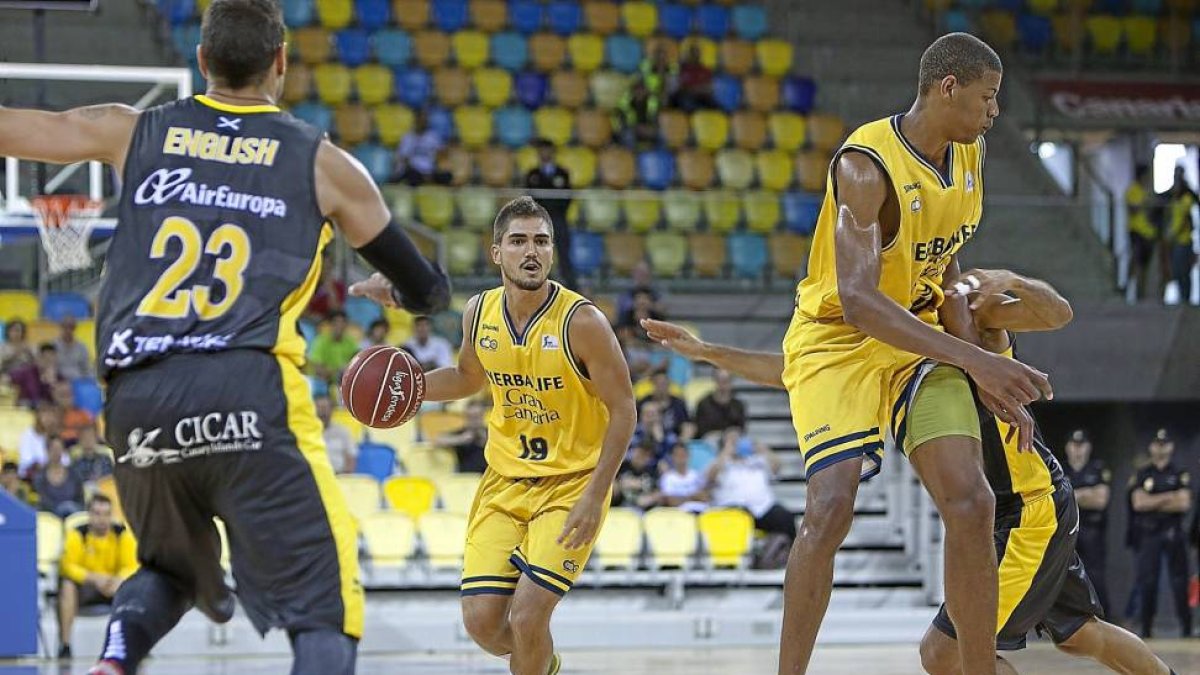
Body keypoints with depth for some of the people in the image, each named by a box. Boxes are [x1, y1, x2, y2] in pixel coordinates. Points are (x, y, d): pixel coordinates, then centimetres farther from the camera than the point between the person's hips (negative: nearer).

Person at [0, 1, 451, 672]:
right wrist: (424, 289, 44)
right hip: (250, 393, -4)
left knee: (171, 568, 29)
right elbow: (428, 293, 19)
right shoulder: (322, 163, 11)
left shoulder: (134, 133, 15)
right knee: (326, 614, -2)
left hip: (137, 402, 4)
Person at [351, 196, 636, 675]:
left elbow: (622, 410, -13)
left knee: (526, 616, -17)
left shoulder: (581, 322, -19)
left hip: (571, 484, -5)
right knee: (481, 621, -3)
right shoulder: (479, 312, -3)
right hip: (504, 480, 5)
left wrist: (595, 497, -18)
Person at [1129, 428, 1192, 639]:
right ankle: (1146, 628, 4)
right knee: (1147, 581, -1)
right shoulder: (1141, 475, 9)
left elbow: (1184, 504, -6)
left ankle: (1186, 627, -2)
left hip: (1173, 534, -1)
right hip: (1148, 534, 1)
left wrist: (1153, 504, -7)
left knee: (1179, 580, -4)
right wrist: (1169, 498, -8)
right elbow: (1138, 503, -5)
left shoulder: (1181, 474, 5)